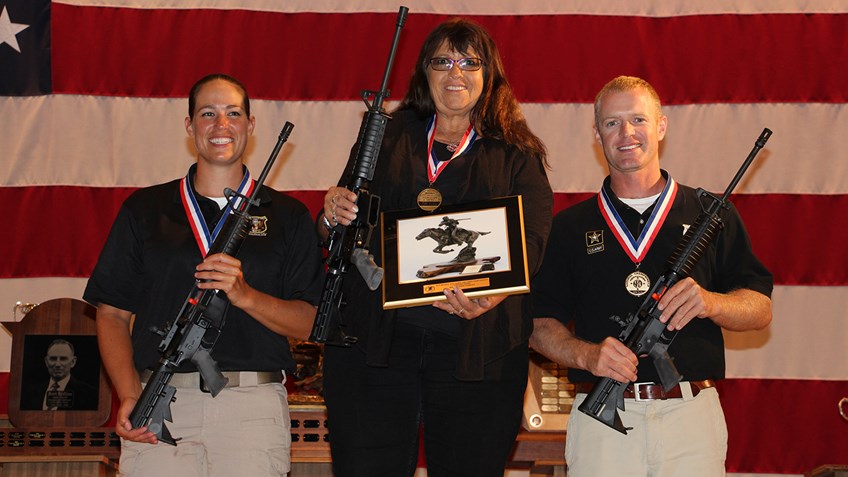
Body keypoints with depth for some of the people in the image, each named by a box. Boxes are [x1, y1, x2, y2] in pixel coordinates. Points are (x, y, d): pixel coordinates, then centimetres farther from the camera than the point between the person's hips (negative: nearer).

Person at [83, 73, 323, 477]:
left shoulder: (286, 216, 11)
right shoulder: (144, 209, 13)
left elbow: (308, 323, 6)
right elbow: (113, 313, 10)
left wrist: (244, 295, -12)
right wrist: (129, 397, -5)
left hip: (253, 405, 0)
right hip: (159, 404, 1)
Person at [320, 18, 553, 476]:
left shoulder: (518, 157, 10)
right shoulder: (385, 138, 15)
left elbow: (530, 239, -4)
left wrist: (494, 291, -25)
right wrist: (333, 217, -10)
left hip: (477, 348, -1)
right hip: (375, 338, 1)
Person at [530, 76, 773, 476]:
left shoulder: (712, 215, 10)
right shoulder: (570, 227, 11)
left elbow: (761, 309, 7)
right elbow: (539, 323, 7)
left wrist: (710, 303, -13)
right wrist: (586, 354, -12)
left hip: (692, 415, 0)